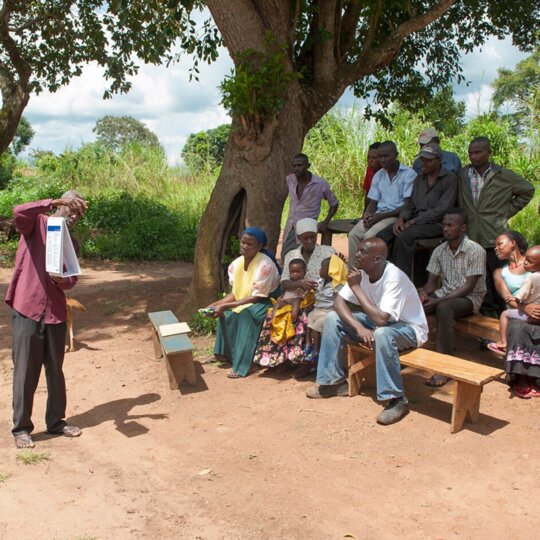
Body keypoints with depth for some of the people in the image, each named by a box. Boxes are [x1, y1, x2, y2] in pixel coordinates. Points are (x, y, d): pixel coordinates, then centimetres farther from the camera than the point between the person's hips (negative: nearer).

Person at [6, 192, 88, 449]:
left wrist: (62, 280, -15)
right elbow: (19, 212, -24)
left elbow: (71, 280, 8)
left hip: (56, 312, 5)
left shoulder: (72, 243, 13)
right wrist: (56, 201, -27)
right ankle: (21, 428, 15)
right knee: (25, 372, 2)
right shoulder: (37, 224, 0)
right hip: (27, 310, -5)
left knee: (56, 370, 13)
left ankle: (56, 421, 26)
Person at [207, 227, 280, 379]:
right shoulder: (236, 263, -3)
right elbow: (235, 293, 2)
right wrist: (218, 303, -16)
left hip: (266, 301, -7)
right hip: (245, 303, 7)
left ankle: (242, 365, -27)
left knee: (245, 314, -32)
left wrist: (225, 305, -29)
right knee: (225, 313, -12)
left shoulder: (265, 265, -25)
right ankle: (225, 353, 6)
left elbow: (256, 297, -25)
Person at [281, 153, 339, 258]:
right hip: (290, 226, 5)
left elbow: (334, 203, 1)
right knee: (285, 258, 9)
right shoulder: (289, 180, -2)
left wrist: (325, 222, -9)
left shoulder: (320, 184, -12)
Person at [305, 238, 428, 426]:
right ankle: (334, 381, 2)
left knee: (382, 333, -40)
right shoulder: (361, 272, -10)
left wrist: (356, 287, -31)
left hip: (409, 328, -7)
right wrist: (359, 327, -27)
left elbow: (381, 319, -38)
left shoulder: (394, 277, -31)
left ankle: (396, 399, -25)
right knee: (333, 318, -7)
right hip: (379, 321, 7)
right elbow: (338, 303, -10)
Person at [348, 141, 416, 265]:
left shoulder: (409, 174, -5)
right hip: (378, 215, 6)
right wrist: (367, 215, -9)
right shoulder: (378, 175, 15)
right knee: (354, 234, -18)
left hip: (397, 216, -6)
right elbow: (372, 203, 15)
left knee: (370, 235, -29)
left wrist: (381, 216, -17)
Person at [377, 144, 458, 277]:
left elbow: (441, 210, -14)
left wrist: (413, 221, -16)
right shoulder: (419, 179, 17)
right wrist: (401, 218, -4)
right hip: (416, 220, 7)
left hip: (437, 223, -6)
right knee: (382, 235, -18)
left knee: (404, 236, -33)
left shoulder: (450, 179, -5)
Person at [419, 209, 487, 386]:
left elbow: (468, 287, -19)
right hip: (445, 294, 6)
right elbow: (432, 281, 6)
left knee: (443, 308, -38)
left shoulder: (475, 251, -14)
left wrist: (438, 301, -27)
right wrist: (424, 292, -19)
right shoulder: (439, 251, 4)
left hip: (470, 297, -6)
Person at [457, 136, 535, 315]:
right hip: (471, 234, 2)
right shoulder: (462, 175, 5)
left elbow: (528, 190, 13)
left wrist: (508, 210, 8)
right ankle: (486, 306, 15)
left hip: (495, 235, -2)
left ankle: (499, 308, 16)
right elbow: (459, 202, 17)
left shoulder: (504, 176, 0)